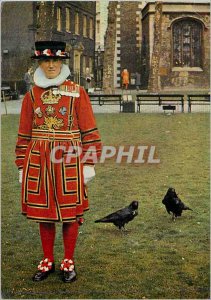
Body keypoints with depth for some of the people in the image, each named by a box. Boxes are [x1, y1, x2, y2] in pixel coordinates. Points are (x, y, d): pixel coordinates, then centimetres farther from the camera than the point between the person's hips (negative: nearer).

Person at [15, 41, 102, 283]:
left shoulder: (77, 93, 0)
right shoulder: (31, 95, 7)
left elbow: (89, 131, 0)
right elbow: (24, 135, 9)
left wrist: (89, 163, -3)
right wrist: (22, 167, 7)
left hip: (70, 160, -2)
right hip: (39, 160, 2)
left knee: (70, 212, 5)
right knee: (42, 210, 10)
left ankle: (68, 262, 22)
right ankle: (47, 261, 26)